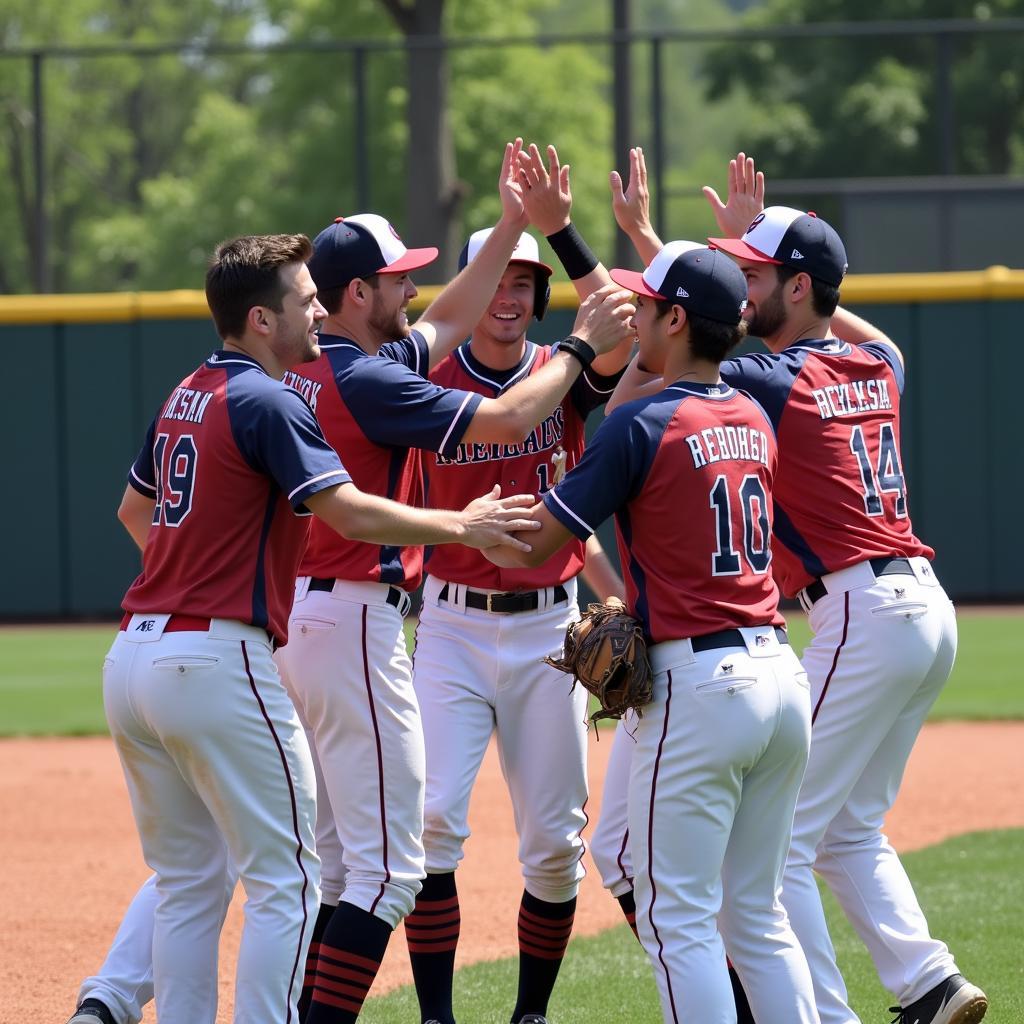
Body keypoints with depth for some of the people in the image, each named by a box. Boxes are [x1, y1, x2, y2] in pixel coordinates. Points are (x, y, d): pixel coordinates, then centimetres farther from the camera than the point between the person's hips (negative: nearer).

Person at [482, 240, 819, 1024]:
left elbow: (527, 548, -6)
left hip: (699, 685, -7)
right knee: (757, 913, 14)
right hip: (782, 674, 7)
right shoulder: (755, 420, 9)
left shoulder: (643, 426, -10)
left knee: (678, 917, -1)